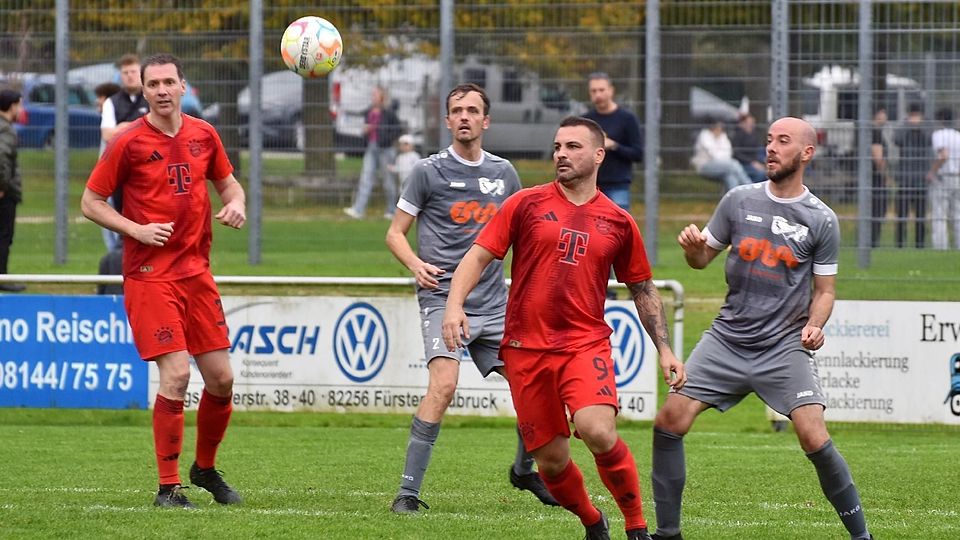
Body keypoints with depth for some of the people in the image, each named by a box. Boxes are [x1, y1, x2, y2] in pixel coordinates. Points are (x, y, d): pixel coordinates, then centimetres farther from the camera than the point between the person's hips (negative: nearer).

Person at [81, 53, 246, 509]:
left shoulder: (203, 135, 7)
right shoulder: (128, 142, -7)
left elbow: (227, 182, 22)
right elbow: (90, 203, -2)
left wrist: (236, 205, -1)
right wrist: (137, 230, -15)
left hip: (196, 270, 5)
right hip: (149, 276, -5)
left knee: (221, 376, 5)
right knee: (176, 373, -15)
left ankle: (205, 468, 29)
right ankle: (168, 486, -5)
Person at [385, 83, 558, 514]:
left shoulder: (503, 172, 12)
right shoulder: (429, 171, 0)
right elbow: (395, 233, 3)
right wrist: (415, 264, -16)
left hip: (494, 303, 5)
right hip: (442, 298, -5)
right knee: (443, 385, -25)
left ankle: (524, 471, 29)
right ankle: (408, 491, -21)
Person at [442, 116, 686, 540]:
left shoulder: (618, 222, 8)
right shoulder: (527, 204, 4)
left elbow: (642, 289, 18)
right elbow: (478, 256, 3)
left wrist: (665, 350, 12)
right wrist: (454, 304, -14)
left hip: (586, 343, -1)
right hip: (525, 347, 1)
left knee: (598, 431, -26)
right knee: (551, 461, 1)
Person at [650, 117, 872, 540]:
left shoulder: (822, 220, -1)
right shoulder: (739, 201, 5)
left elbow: (824, 290, 5)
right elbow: (702, 259, 14)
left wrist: (814, 326, -14)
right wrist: (693, 246, -9)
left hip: (785, 346, -3)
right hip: (728, 338, 3)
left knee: (815, 438, -18)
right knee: (669, 421, -7)